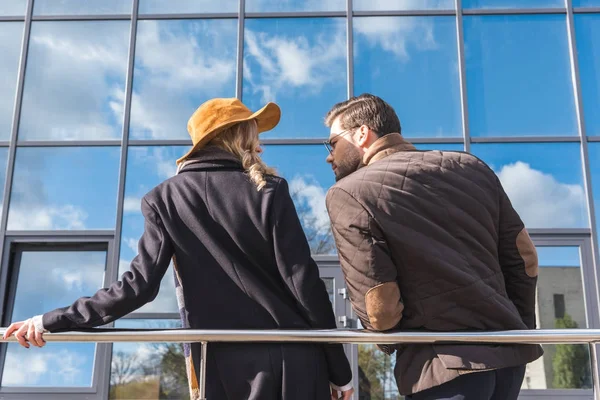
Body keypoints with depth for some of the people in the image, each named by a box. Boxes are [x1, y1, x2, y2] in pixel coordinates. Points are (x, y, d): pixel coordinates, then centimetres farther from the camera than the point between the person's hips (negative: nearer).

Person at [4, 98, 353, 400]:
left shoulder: (166, 198, 3)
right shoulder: (269, 190, -2)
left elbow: (141, 285, -7)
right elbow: (304, 281, -7)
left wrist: (53, 321, 3)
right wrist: (339, 369, 0)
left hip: (223, 363, 2)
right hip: (292, 356, -2)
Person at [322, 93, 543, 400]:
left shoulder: (347, 193, -9)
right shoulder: (471, 167, 8)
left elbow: (378, 307, -13)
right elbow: (523, 257, 11)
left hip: (445, 364, -6)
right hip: (509, 351, 7)